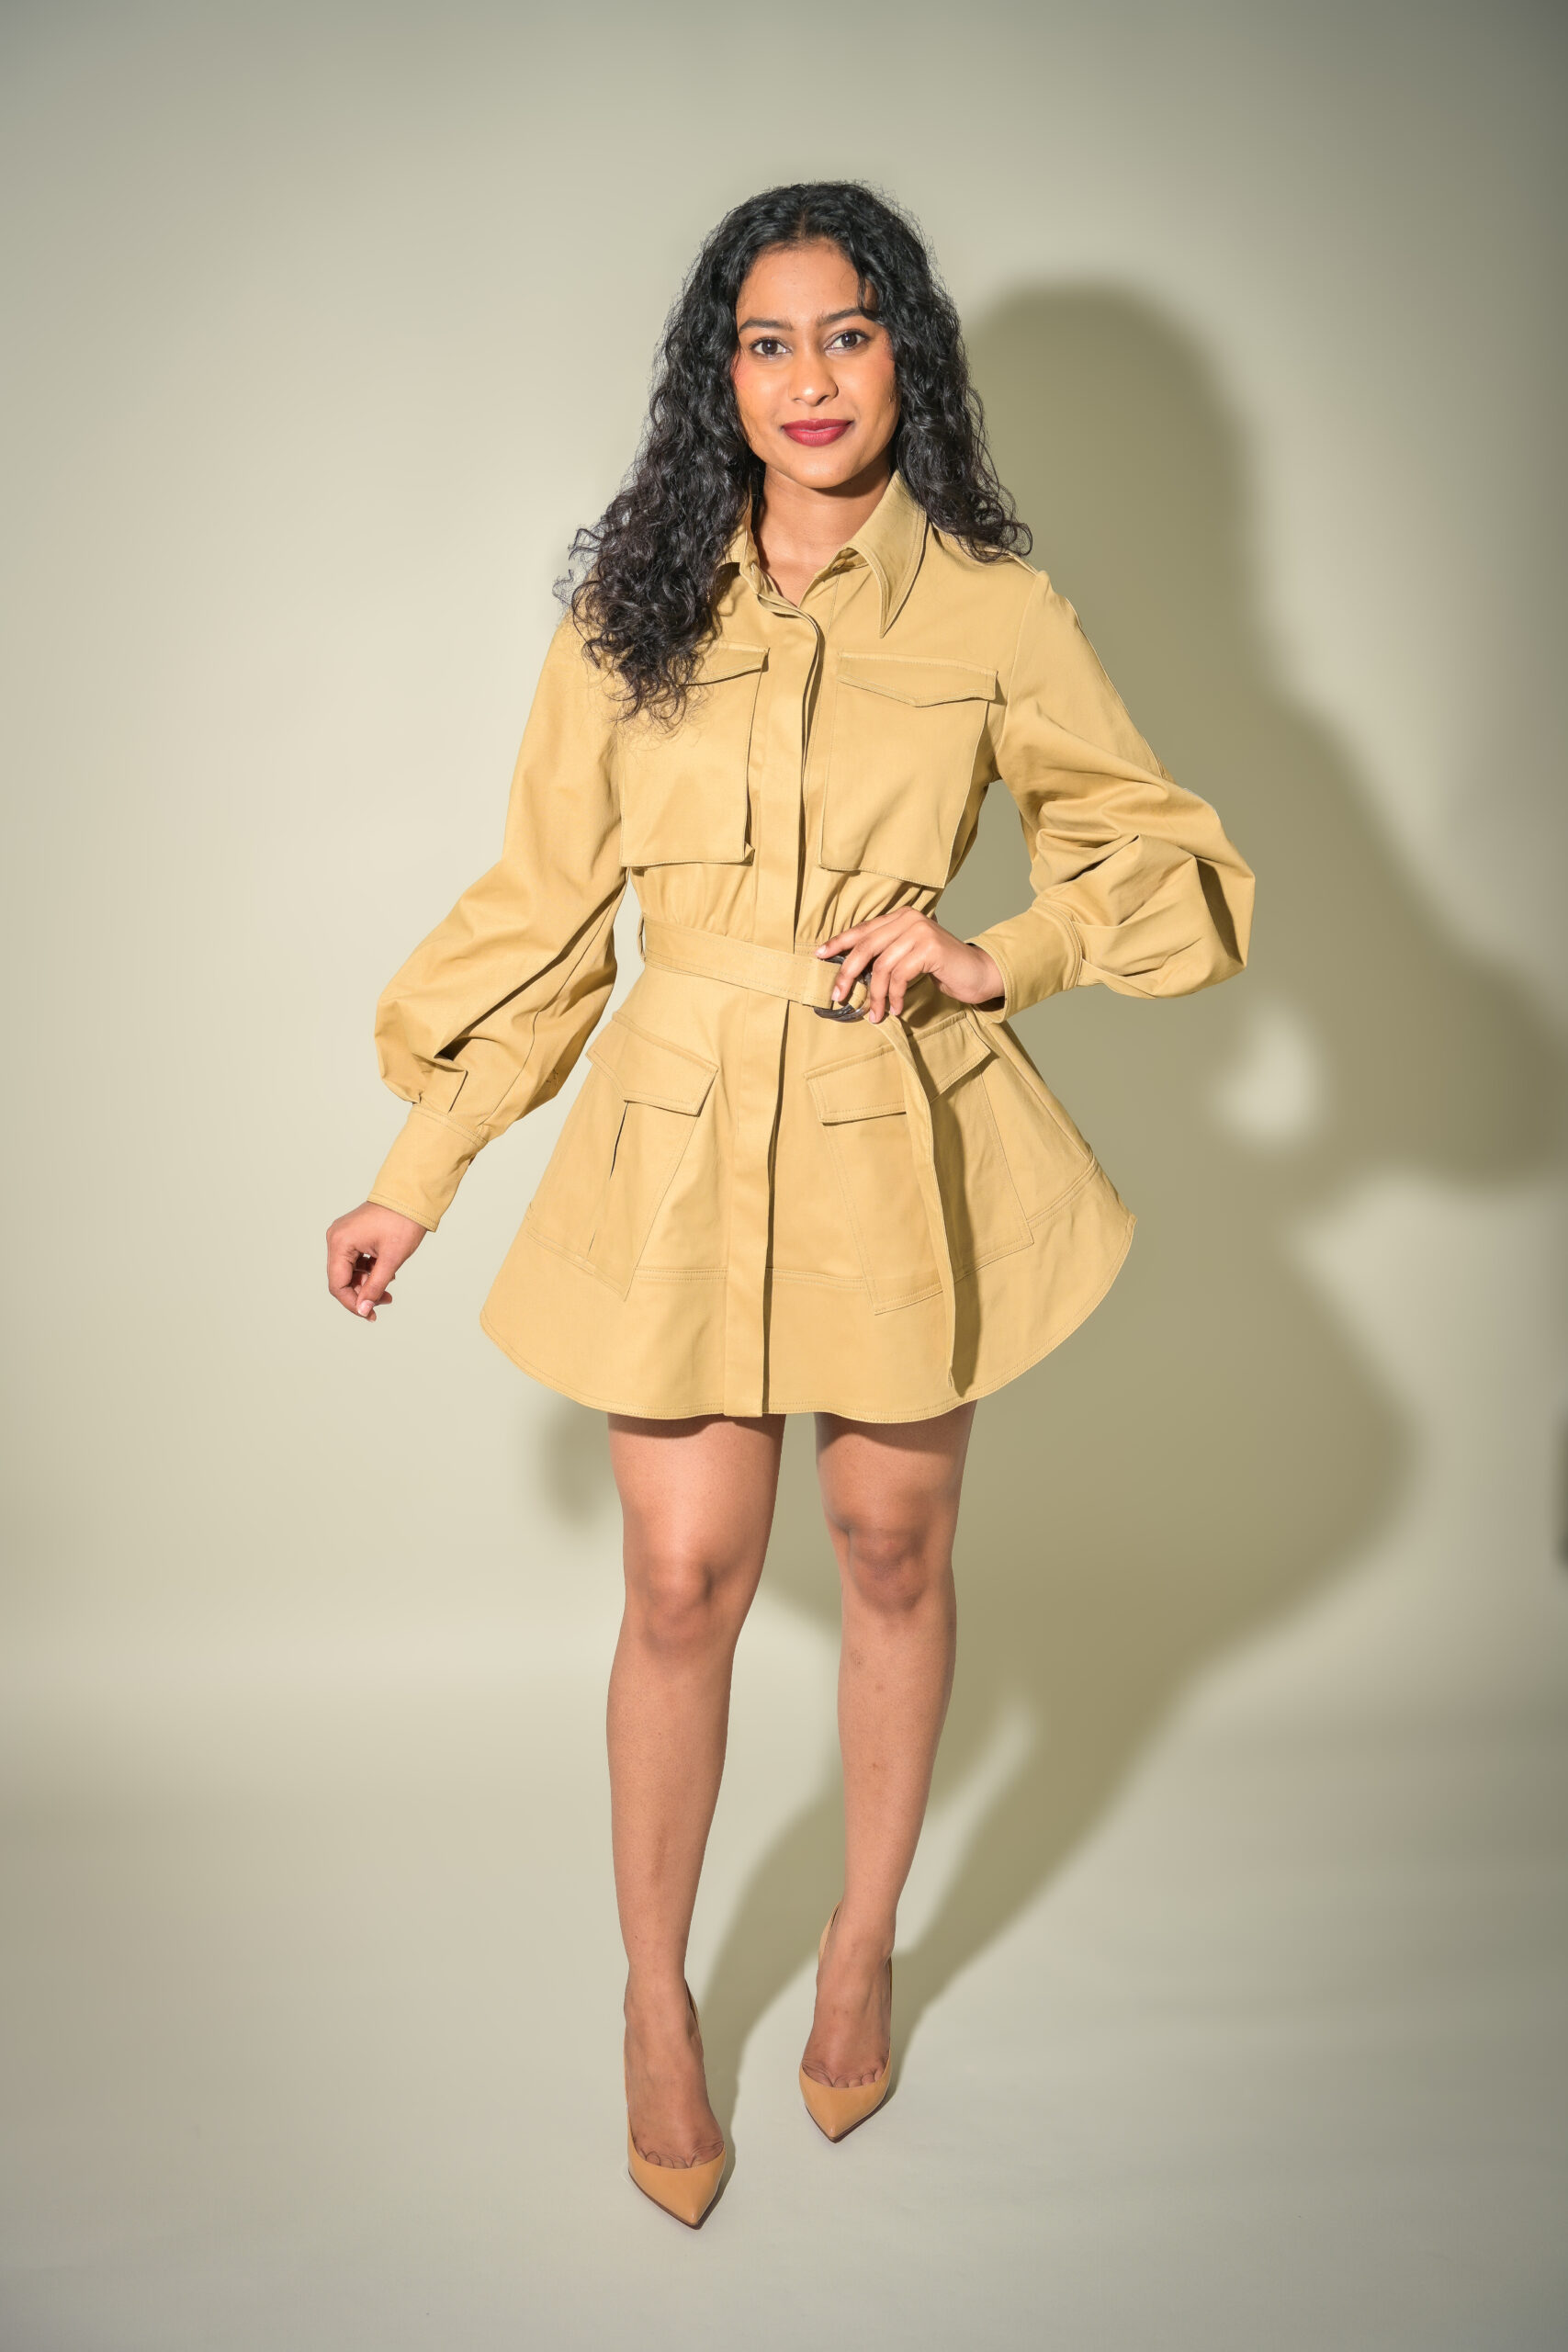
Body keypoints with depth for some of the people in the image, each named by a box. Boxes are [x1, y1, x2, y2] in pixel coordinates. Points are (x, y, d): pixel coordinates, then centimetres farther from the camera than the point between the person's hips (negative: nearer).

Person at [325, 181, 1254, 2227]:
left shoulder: (992, 610, -2)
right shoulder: (628, 614, 1)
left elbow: (1175, 864, 3)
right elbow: (544, 909, 4)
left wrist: (990, 958, -15)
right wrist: (418, 1178, 3)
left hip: (905, 1145, 0)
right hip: (681, 1147, 0)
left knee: (894, 1555, 14)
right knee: (684, 1585, 4)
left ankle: (864, 1944, 38)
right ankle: (658, 1997, 28)